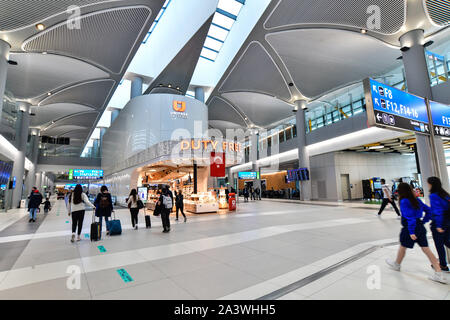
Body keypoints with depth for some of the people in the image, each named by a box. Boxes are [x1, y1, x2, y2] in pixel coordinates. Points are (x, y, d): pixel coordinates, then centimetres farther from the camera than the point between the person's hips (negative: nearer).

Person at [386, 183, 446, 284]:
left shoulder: (404, 201, -19)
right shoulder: (416, 200, 5)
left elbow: (409, 217, -25)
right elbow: (428, 210, 13)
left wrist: (411, 232, -22)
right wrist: (422, 221, 17)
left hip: (410, 227, -7)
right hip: (420, 226, 7)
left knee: (403, 247, 13)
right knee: (426, 249, 11)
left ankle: (397, 265, 34)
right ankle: (439, 274, 11)